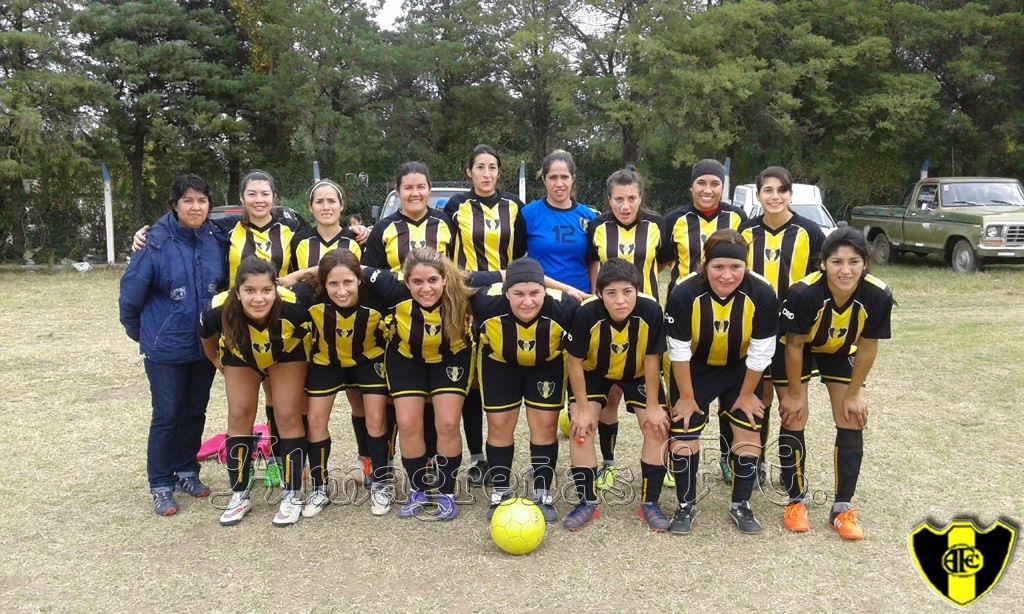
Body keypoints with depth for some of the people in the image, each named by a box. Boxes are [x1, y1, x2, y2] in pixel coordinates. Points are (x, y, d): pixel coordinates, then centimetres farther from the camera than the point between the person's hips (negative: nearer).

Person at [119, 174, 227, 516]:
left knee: (195, 412, 15)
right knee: (167, 416, 3)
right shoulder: (157, 243, -14)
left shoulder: (215, 241, -3)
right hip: (166, 347, -4)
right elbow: (131, 292, -7)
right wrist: (138, 332, 4)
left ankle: (186, 472, 32)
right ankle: (161, 486, 17)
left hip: (205, 346, 4)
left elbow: (225, 286, 10)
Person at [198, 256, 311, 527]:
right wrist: (217, 362, 6)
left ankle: (293, 496, 10)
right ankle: (240, 495, 18)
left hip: (286, 355, -1)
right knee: (240, 417, 2)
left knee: (288, 417, -5)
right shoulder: (219, 310, -37)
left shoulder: (293, 307, -41)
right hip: (240, 356, 2)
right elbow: (207, 337, -11)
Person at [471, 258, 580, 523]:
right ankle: (501, 492, 22)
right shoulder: (487, 302, -37)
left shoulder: (564, 307, -36)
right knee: (499, 425, 4)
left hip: (547, 364, 0)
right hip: (499, 362, 0)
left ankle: (543, 493, 17)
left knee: (545, 424, -1)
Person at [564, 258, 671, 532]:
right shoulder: (586, 314, -36)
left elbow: (651, 360, -19)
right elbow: (575, 362, -21)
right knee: (580, 428, -11)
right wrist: (582, 409, -15)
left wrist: (653, 406, -13)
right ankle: (587, 502, 5)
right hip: (593, 372, 0)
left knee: (657, 428, -7)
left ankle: (650, 503, 9)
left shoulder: (651, 311, -34)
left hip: (638, 374, 1)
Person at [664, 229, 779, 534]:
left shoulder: (762, 294, -29)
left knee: (748, 434, 2)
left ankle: (741, 506, 22)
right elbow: (679, 352, -20)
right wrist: (686, 396, -10)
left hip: (740, 372, 1)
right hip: (694, 371, -1)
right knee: (683, 435, -1)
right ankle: (686, 506, 18)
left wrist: (747, 394, -6)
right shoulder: (684, 293, -31)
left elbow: (759, 353, -16)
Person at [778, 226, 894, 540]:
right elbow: (794, 346, -22)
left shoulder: (878, 295, -29)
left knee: (852, 422, -1)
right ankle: (796, 500, 14)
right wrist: (794, 394, -12)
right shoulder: (803, 292, -37)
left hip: (841, 353, 3)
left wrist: (854, 394, -5)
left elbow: (867, 347, -13)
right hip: (802, 351, -3)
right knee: (793, 420, -4)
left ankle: (843, 508, 11)